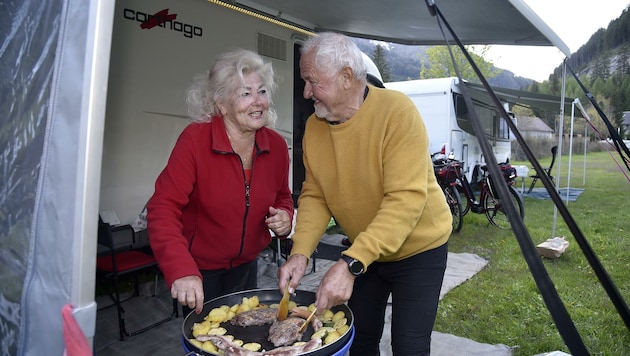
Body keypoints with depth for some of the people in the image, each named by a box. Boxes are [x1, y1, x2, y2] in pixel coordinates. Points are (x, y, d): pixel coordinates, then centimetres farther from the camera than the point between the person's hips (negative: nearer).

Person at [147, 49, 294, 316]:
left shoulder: (276, 145, -7)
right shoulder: (194, 140, -22)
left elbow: (282, 198, 10)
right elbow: (162, 209, -26)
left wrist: (285, 217, -13)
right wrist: (181, 271, -37)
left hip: (246, 267, 5)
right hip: (199, 273, -5)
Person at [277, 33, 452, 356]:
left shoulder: (397, 112, -26)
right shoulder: (313, 127, -8)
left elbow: (406, 199, -32)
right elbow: (314, 196, -6)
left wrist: (350, 264, -38)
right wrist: (300, 253, -22)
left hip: (418, 249, -5)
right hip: (361, 253, 5)